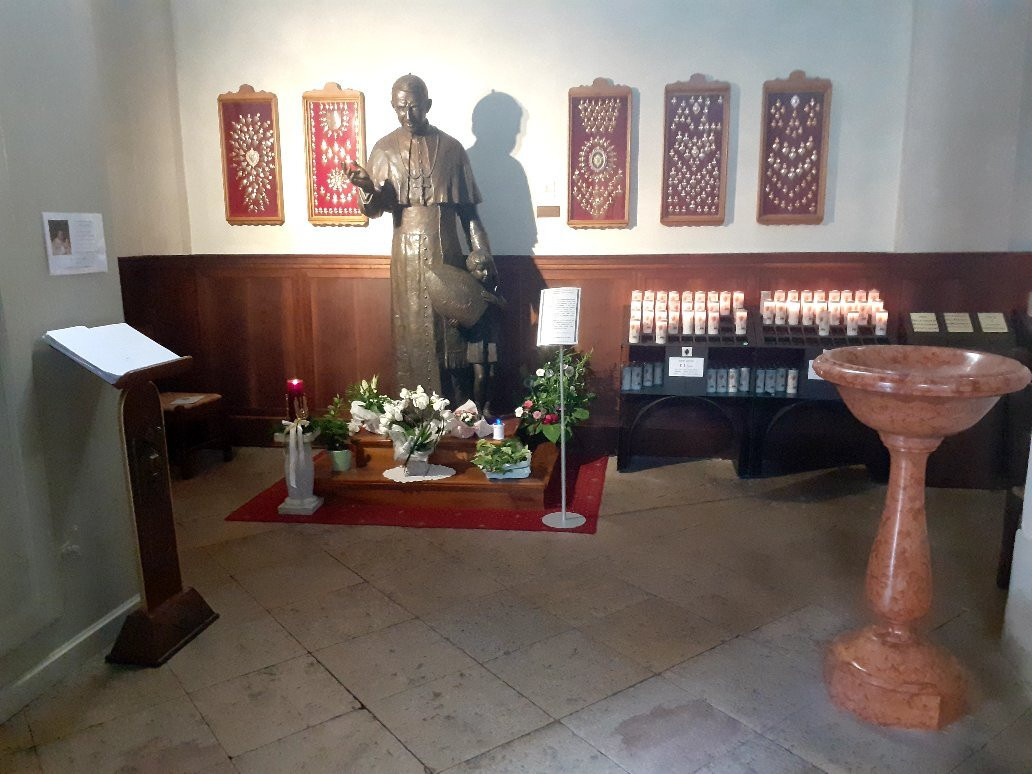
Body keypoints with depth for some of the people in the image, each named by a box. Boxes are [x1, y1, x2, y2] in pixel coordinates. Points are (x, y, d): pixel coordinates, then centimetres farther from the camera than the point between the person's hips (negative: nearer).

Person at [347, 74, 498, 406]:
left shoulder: (451, 147, 3)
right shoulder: (385, 149, 1)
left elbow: (467, 207, 6)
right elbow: (375, 208, -5)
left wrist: (480, 252, 1)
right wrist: (367, 188, -27)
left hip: (446, 251, 1)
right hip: (408, 253, 0)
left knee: (451, 331, 5)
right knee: (413, 333, 3)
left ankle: (456, 410, 18)